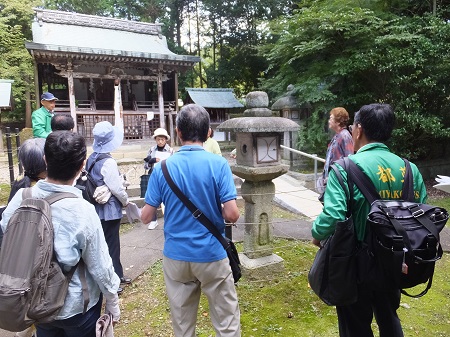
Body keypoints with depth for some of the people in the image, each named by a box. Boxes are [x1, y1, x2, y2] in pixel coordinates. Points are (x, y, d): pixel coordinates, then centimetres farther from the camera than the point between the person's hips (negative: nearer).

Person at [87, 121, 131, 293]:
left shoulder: (91, 158, 4)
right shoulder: (108, 162, -22)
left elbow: (93, 182, 11)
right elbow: (117, 188, -21)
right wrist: (126, 200, -3)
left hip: (97, 208, 9)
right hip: (109, 209, -9)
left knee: (105, 243, 19)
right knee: (111, 245, 4)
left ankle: (116, 275, 35)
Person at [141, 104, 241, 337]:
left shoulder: (162, 167, -6)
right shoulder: (219, 164, -13)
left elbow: (146, 217, -3)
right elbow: (232, 215, -16)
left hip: (175, 256, 3)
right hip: (212, 255, -2)